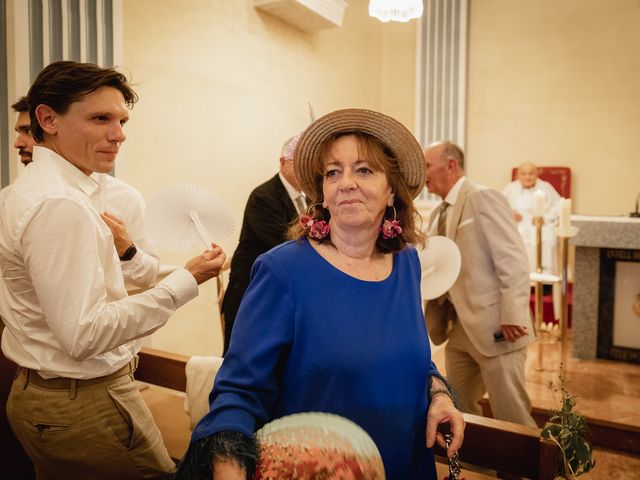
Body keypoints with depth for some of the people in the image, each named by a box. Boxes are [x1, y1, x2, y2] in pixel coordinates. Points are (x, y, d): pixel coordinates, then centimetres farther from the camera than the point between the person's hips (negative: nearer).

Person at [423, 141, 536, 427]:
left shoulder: (484, 198, -11)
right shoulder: (438, 214, 14)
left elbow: (513, 260, -18)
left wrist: (512, 317, -21)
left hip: (494, 327, -8)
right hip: (459, 329, 8)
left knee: (510, 414, 1)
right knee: (459, 409, 17)